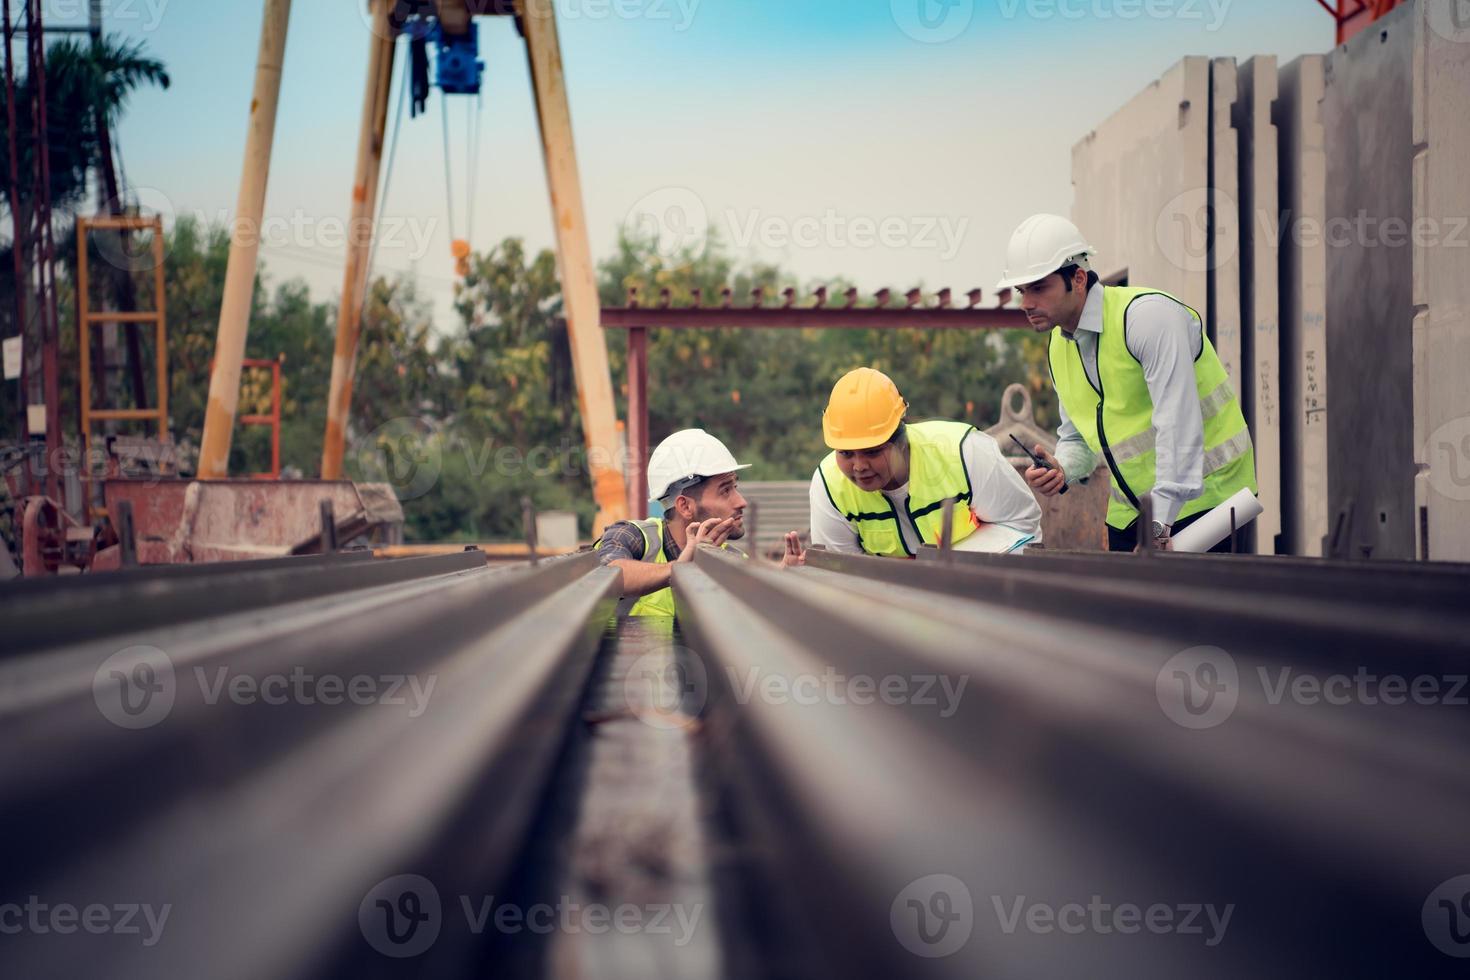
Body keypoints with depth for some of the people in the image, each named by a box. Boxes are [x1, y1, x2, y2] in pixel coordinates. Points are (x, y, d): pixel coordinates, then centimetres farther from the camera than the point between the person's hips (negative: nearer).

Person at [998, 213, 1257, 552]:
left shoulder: (1148, 314, -19)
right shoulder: (1058, 347, 7)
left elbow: (1178, 425, -26)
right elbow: (1076, 436, 19)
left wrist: (1160, 526, -30)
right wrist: (1061, 469, -7)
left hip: (1203, 496, -7)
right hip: (1129, 511, 7)